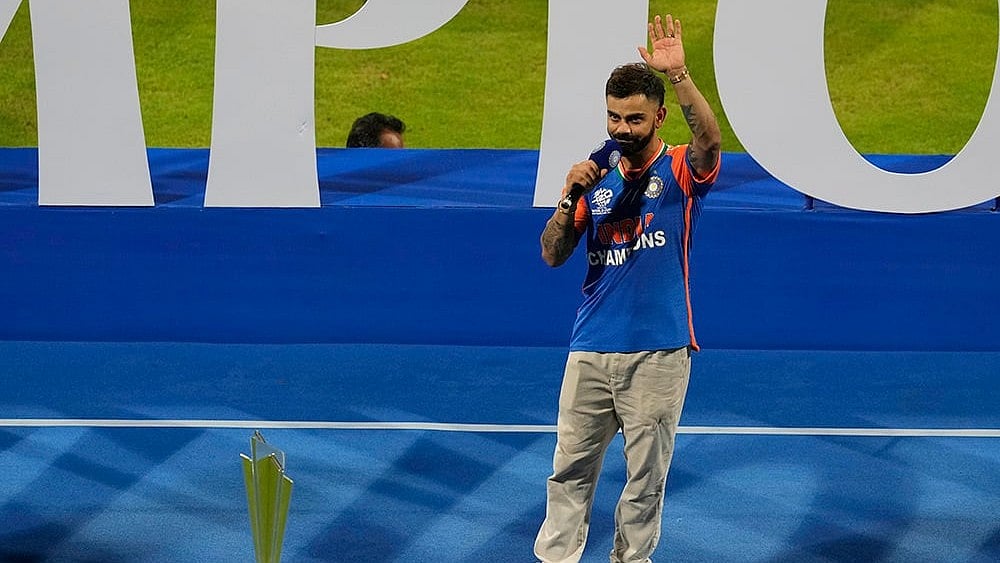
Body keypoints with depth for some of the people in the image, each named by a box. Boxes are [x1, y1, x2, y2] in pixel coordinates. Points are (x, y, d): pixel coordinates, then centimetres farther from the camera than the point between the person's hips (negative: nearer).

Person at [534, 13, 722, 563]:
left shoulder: (680, 172, -1)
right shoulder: (595, 178, 11)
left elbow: (710, 139, -25)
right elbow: (553, 255, 7)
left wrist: (678, 74, -37)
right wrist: (570, 198, -9)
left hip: (658, 354, -3)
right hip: (590, 349, 3)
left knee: (646, 473, 4)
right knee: (570, 468, 4)